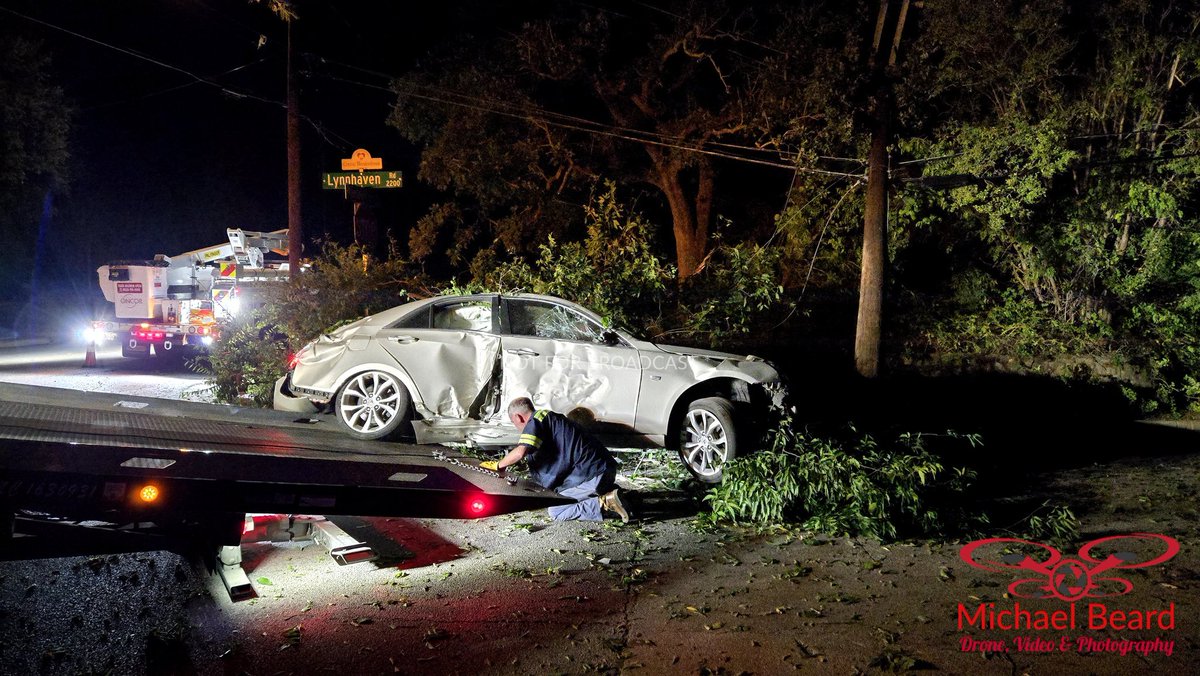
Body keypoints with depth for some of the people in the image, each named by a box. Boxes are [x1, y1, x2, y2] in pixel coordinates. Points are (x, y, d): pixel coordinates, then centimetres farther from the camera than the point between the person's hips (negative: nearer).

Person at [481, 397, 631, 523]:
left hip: (592, 475, -9)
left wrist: (498, 465, -3)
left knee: (555, 512, -2)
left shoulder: (536, 421, -8)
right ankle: (607, 494, 10)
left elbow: (520, 453, -22)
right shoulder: (549, 417, 22)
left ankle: (605, 503, -10)